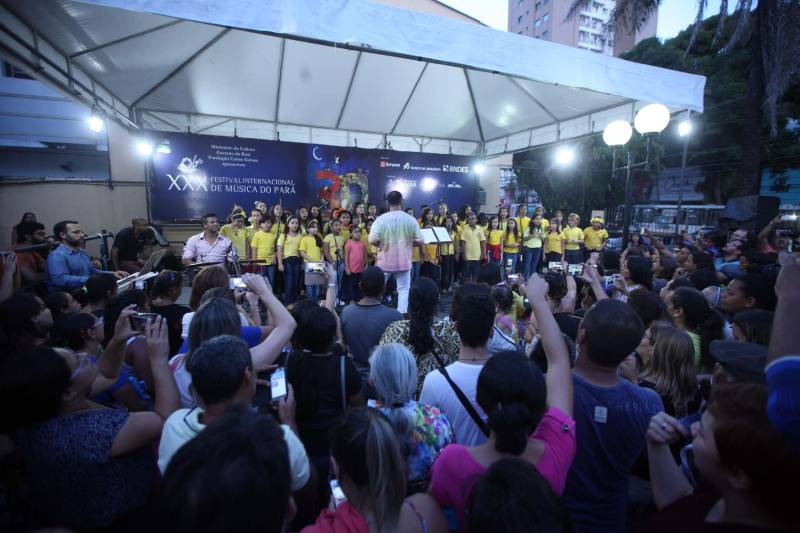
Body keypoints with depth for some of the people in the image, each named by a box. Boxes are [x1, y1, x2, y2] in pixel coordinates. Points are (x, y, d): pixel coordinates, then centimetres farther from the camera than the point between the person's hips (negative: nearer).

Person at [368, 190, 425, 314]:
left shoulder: (380, 219, -8)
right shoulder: (410, 219, -5)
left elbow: (372, 240, -16)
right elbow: (420, 241, -5)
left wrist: (382, 245, 4)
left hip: (384, 262, 0)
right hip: (404, 262, 0)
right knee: (403, 290, 11)